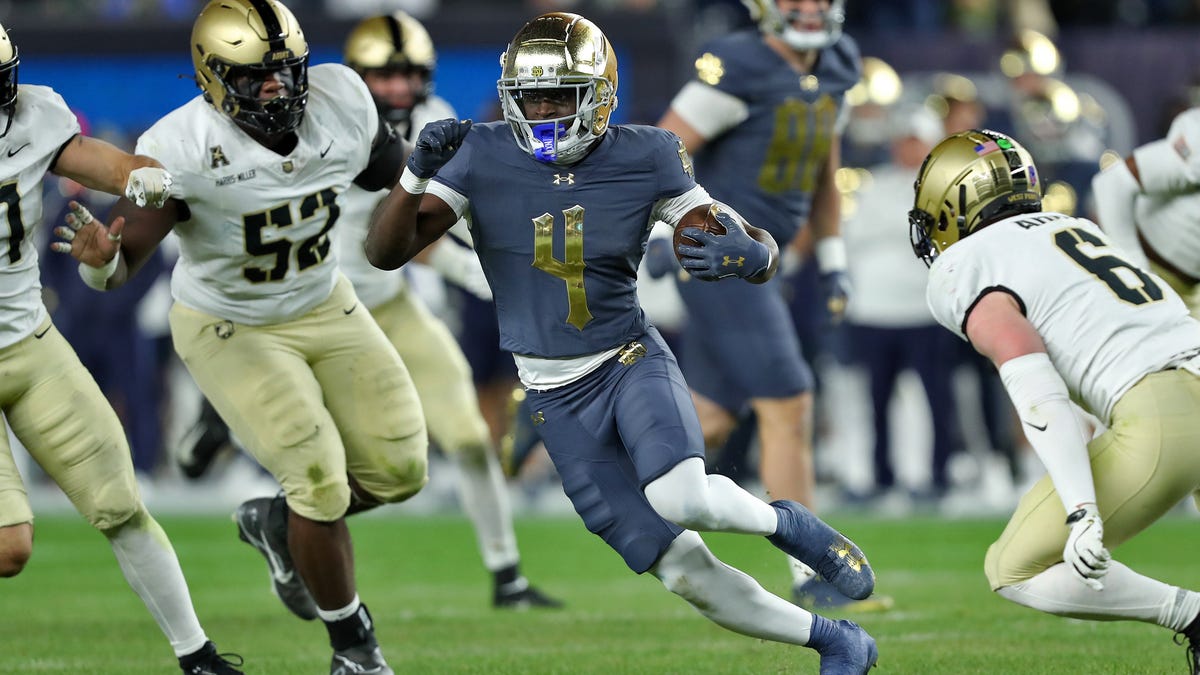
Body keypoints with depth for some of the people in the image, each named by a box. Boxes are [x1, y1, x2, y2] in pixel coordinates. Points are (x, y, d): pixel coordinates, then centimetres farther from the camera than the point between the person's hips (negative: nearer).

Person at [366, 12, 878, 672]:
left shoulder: (643, 161, -11)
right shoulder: (483, 158, -10)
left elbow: (764, 253, -9)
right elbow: (385, 252, -12)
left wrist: (748, 254, -34)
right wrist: (417, 173, -30)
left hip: (632, 363, -2)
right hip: (557, 400, 2)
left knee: (679, 497, -34)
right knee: (686, 573, -2)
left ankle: (786, 524, 1)